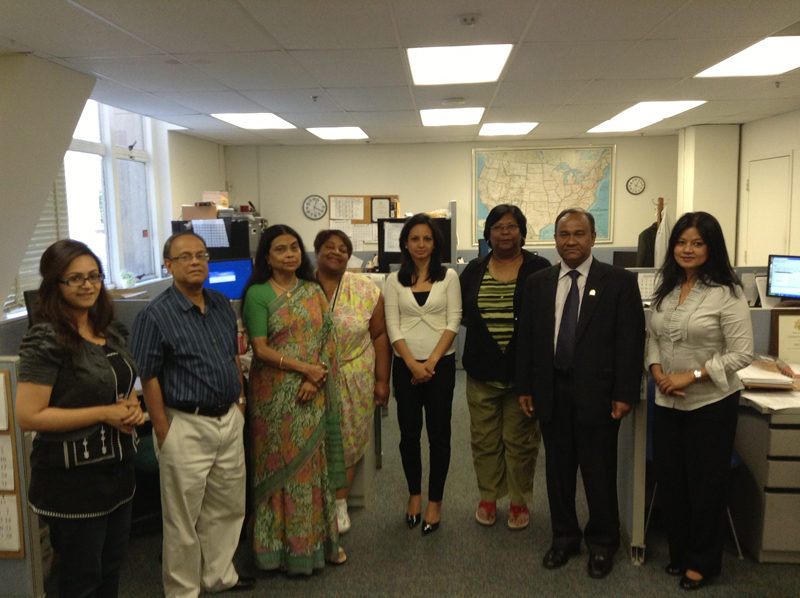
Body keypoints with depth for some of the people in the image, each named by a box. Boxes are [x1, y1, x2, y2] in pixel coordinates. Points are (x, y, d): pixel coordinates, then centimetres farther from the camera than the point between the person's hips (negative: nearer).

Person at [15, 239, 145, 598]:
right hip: (73, 477, -7)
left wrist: (132, 406, -3)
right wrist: (104, 413, -21)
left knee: (111, 567, 22)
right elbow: (28, 417, -21)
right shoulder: (46, 341, -17)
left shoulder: (112, 332, 6)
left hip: (118, 467, 7)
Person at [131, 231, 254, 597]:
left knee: (228, 508, 19)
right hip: (186, 427, -6)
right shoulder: (155, 315, -13)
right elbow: (149, 377, -13)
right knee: (183, 518, 7)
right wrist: (164, 433, -14)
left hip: (229, 420, 7)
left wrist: (240, 399, 13)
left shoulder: (222, 304, 7)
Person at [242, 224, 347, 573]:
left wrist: (316, 378, -10)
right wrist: (306, 368, -15)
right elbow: (261, 349, -10)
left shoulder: (313, 291, 8)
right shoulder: (258, 294, -4)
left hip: (313, 393, 4)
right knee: (282, 464, 4)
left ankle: (319, 539, 24)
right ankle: (282, 544, 19)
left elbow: (327, 339, 4)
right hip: (276, 394, -3)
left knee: (314, 462, 10)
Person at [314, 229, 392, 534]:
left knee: (348, 441, 8)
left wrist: (382, 380, 0)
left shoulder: (366, 290, 0)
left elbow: (379, 335, 2)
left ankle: (340, 502, 27)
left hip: (354, 381, 1)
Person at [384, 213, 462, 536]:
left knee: (439, 434, 4)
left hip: (441, 364, -1)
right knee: (409, 433, 8)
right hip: (406, 365, 1)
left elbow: (453, 321, -3)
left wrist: (432, 361, -12)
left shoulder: (449, 277, 3)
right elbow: (392, 326, -1)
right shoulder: (394, 280, 5)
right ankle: (414, 494, 28)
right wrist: (413, 364, -11)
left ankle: (435, 501, 18)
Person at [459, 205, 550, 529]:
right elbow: (460, 311, 13)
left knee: (520, 439, 7)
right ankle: (488, 497, 29)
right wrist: (481, 323, -2)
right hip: (482, 371, 2)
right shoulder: (474, 270, 7)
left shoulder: (539, 269, 0)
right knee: (485, 438, 11)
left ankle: (519, 500, 24)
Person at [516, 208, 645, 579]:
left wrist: (625, 393, -10)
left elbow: (631, 340, -6)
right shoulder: (538, 283, 6)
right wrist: (525, 388, 4)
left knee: (599, 471, 8)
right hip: (552, 391, 3)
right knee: (558, 469, 14)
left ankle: (602, 543, 27)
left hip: (597, 392, -3)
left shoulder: (620, 282, -4)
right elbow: (526, 337, 7)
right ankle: (564, 537, 31)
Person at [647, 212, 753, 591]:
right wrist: (658, 373, -7)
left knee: (705, 486, 8)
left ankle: (702, 563, 29)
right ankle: (679, 552, 34)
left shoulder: (726, 293, -12)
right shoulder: (665, 291, 6)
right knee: (669, 481, 13)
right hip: (668, 403, 5)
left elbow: (742, 353, -14)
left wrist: (690, 376, -19)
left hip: (711, 403, -5)